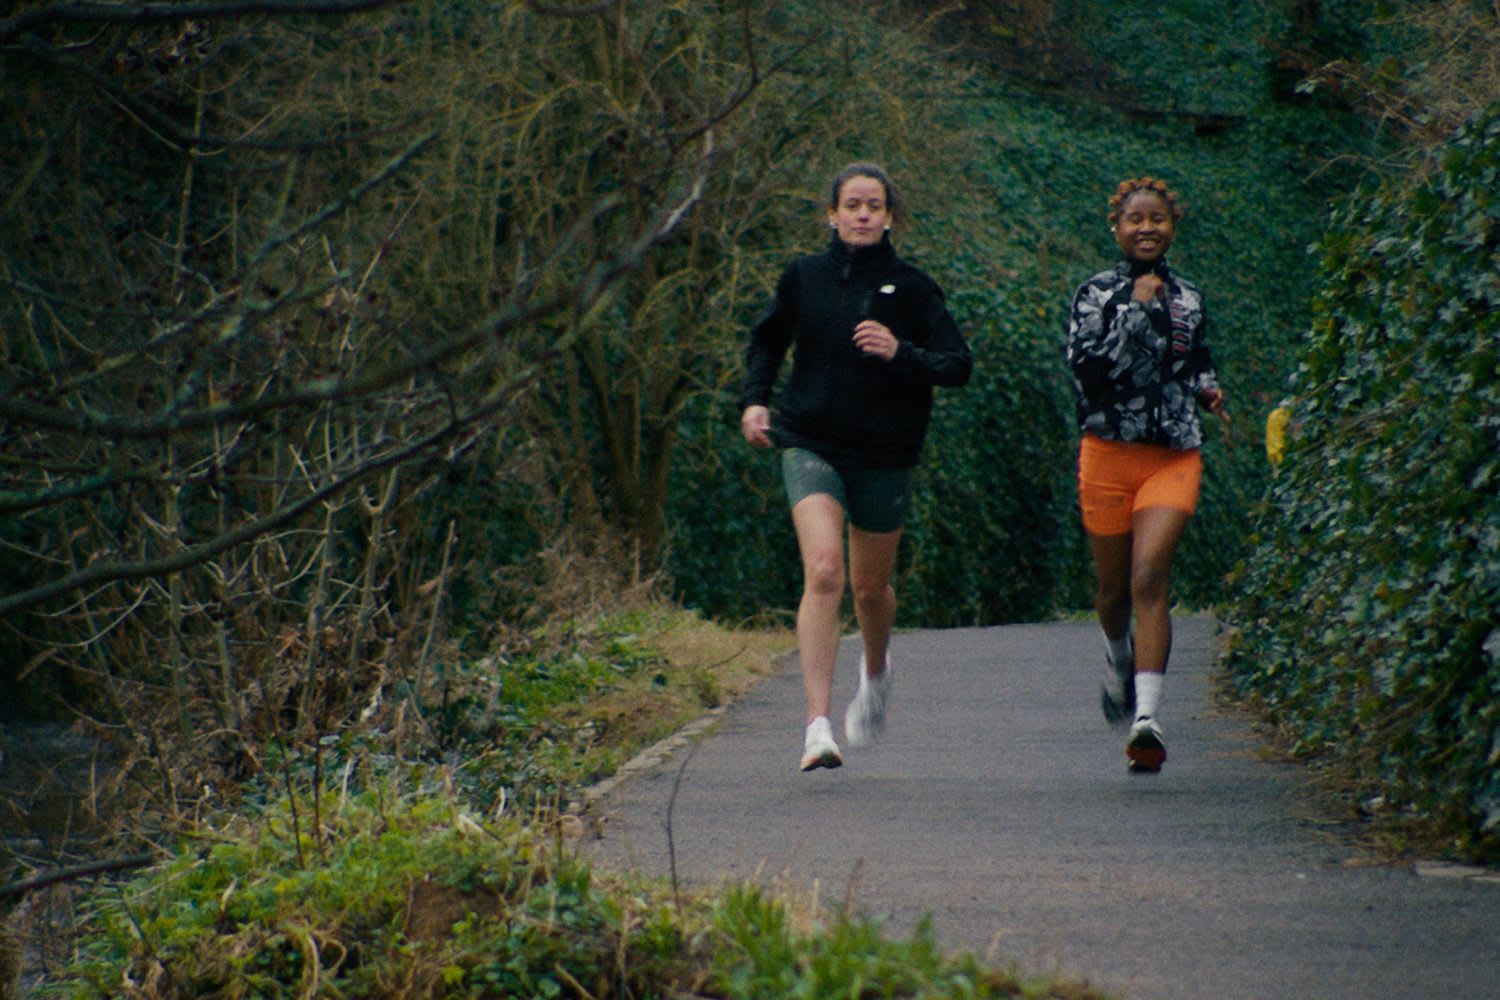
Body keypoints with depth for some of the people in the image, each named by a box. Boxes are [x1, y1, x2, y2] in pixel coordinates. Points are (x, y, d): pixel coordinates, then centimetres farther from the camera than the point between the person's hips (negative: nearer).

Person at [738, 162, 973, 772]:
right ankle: (818, 727, -24)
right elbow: (767, 341, 19)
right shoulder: (803, 278, 3)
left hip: (883, 456, 0)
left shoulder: (911, 288, -2)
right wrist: (753, 399, 4)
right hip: (811, 445, 0)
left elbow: (959, 365, -7)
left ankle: (876, 668, 50)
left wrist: (901, 354, -24)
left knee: (870, 587, 13)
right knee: (823, 572, -20)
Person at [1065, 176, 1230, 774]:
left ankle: (1146, 719, -28)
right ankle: (1119, 659, 48)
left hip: (1175, 456, 0)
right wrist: (1136, 311, -17)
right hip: (1109, 454, 0)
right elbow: (1088, 370, -16)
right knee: (1113, 587, 12)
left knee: (1149, 579, -18)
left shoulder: (1188, 299, 11)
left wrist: (1208, 388, 9)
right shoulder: (1095, 295, 0)